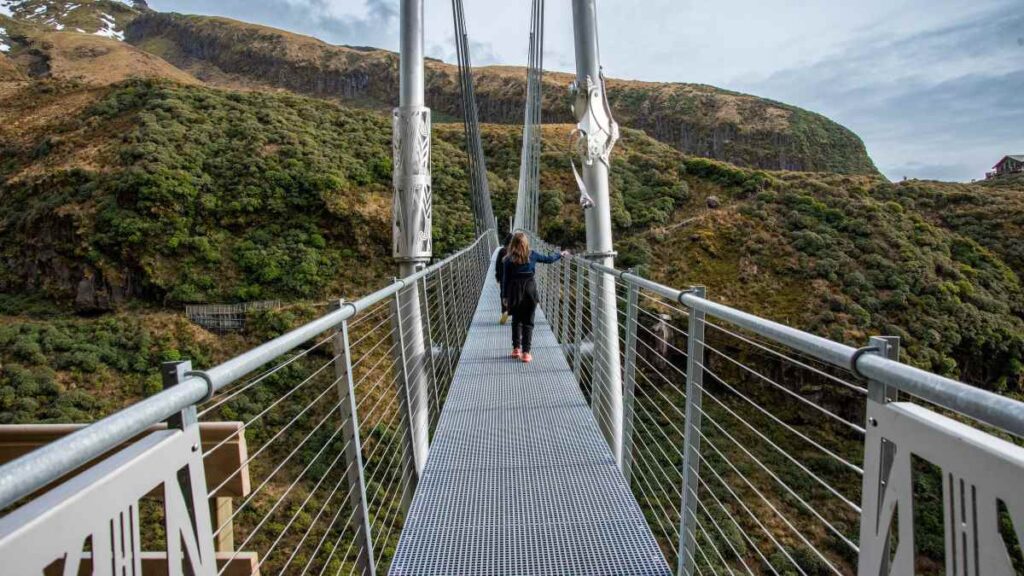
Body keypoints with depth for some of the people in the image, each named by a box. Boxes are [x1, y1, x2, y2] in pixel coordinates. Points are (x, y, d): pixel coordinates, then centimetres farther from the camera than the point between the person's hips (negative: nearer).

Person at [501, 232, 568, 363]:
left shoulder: (508, 259, -2)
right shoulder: (532, 255, -1)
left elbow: (505, 278, -1)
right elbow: (548, 259, 12)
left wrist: (505, 296, 7)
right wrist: (561, 255, 29)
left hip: (514, 292, 1)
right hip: (529, 290, 0)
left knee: (516, 321, 16)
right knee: (528, 322, 3)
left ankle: (516, 349, 18)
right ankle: (526, 352, -1)